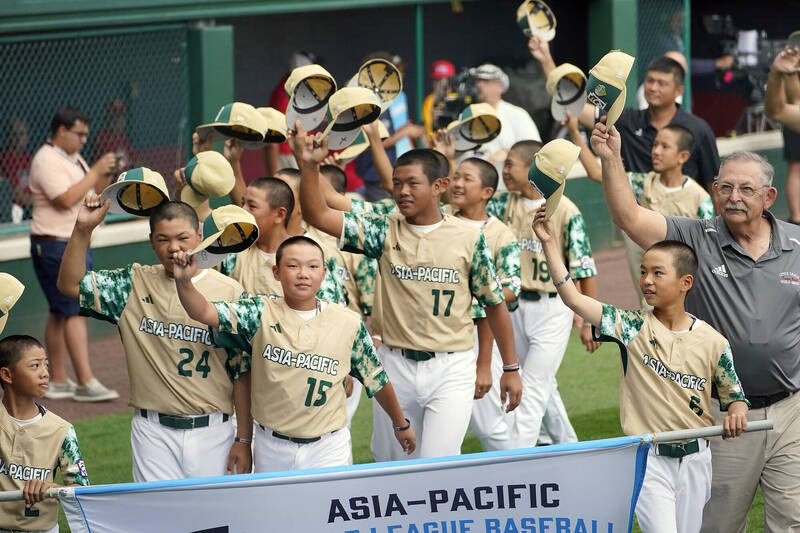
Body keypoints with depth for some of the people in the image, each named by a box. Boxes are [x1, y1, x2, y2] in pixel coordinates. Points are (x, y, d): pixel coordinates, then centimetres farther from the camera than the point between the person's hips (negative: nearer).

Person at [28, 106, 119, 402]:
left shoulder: (73, 159, 17)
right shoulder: (47, 161, -14)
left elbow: (93, 191, 22)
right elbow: (67, 199, -24)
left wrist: (107, 173, 4)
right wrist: (96, 171, -19)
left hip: (74, 245, 10)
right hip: (56, 245, -10)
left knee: (61, 314, 10)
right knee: (75, 311, -13)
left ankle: (58, 381, 13)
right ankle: (86, 383, -17)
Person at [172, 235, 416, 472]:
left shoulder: (349, 324, -1)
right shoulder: (260, 315, -3)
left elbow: (377, 380, 11)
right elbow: (204, 312, -16)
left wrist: (401, 424, 21)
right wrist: (184, 282, -35)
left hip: (328, 448, 0)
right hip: (272, 448, 0)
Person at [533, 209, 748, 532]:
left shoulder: (712, 342, -1)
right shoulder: (633, 328, -4)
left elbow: (733, 395, 6)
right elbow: (573, 298, -11)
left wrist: (737, 412, -17)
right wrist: (549, 243, -16)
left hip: (695, 459, 2)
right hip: (648, 460, -2)